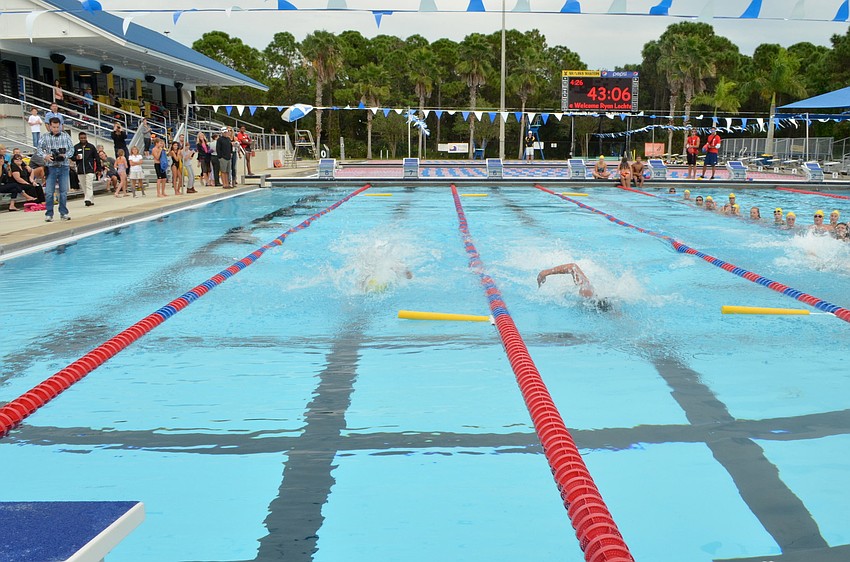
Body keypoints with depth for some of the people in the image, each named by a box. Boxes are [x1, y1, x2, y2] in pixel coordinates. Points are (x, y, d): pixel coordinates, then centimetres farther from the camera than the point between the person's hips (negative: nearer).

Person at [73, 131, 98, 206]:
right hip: (80, 170, 3)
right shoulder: (76, 147, 6)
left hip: (90, 169, -3)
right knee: (84, 186, 7)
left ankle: (88, 200, -15)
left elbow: (96, 158, 5)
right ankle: (91, 200, 16)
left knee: (89, 185, -11)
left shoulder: (91, 146, 3)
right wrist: (76, 158, -12)